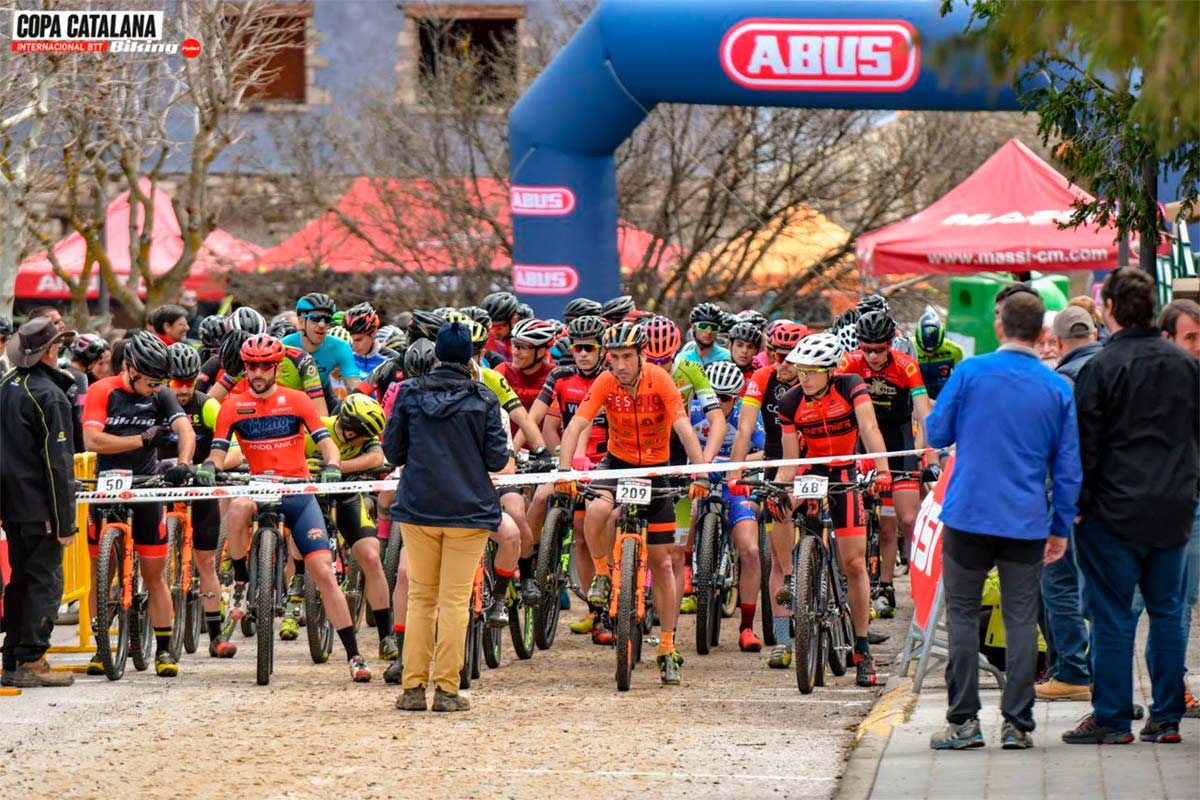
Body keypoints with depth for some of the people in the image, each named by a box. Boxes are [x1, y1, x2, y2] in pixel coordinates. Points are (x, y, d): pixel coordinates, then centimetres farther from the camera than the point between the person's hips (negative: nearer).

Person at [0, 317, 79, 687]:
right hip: (39, 505, -8)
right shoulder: (50, 396, -16)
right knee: (45, 582, -2)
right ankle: (31, 662, -4)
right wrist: (65, 521, -15)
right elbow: (58, 464, -17)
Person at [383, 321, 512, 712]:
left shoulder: (410, 392, 1)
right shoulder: (483, 399, -4)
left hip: (418, 506, 2)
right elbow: (497, 459, -5)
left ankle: (413, 687, 7)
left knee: (420, 597, 10)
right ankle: (447, 689, -1)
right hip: (468, 508, -2)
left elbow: (392, 450, 4)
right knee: (455, 601, 1)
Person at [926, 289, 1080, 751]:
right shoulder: (1058, 389, 1)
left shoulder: (970, 373, -5)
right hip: (1027, 522, 1)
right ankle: (1017, 725, 4)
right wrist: (1061, 528, 13)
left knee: (963, 615, 7)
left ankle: (963, 721, 4)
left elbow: (937, 434, 2)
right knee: (1021, 620, 6)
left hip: (969, 516, -1)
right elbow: (1067, 467, 5)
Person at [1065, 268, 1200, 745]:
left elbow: (1085, 446, -11)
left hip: (1116, 510, -5)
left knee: (1113, 616, 0)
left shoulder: (1102, 368, -12)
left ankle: (1111, 719, 1)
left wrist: (1077, 505, -4)